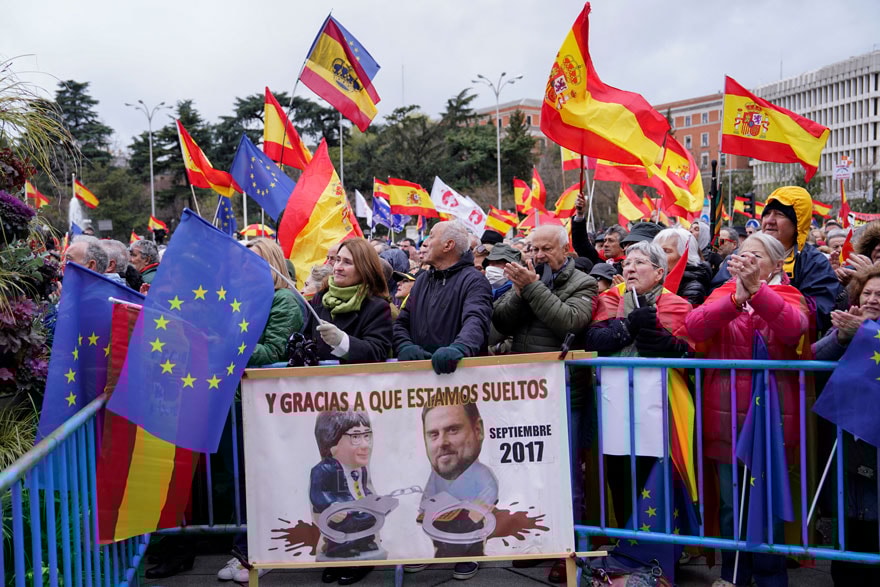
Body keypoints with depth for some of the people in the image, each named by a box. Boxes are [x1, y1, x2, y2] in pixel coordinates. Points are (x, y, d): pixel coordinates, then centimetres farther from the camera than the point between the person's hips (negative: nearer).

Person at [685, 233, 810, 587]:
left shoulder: (788, 297, 1)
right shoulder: (722, 294, 6)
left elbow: (794, 328, -23)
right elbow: (694, 327, -15)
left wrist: (757, 290, -35)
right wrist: (736, 297, -29)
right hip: (726, 416, 2)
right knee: (731, 505, 12)